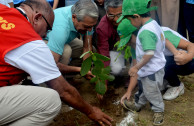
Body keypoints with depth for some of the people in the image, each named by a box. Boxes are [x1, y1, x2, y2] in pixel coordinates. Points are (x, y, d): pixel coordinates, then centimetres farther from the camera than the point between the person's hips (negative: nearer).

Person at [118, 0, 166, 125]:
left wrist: (136, 67, -19)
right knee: (143, 88, 28)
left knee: (151, 92, 11)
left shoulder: (145, 31, -29)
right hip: (149, 69, 10)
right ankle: (138, 105, 48)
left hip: (152, 71, -10)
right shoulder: (154, 24, 2)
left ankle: (159, 111, 33)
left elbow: (149, 54, -34)